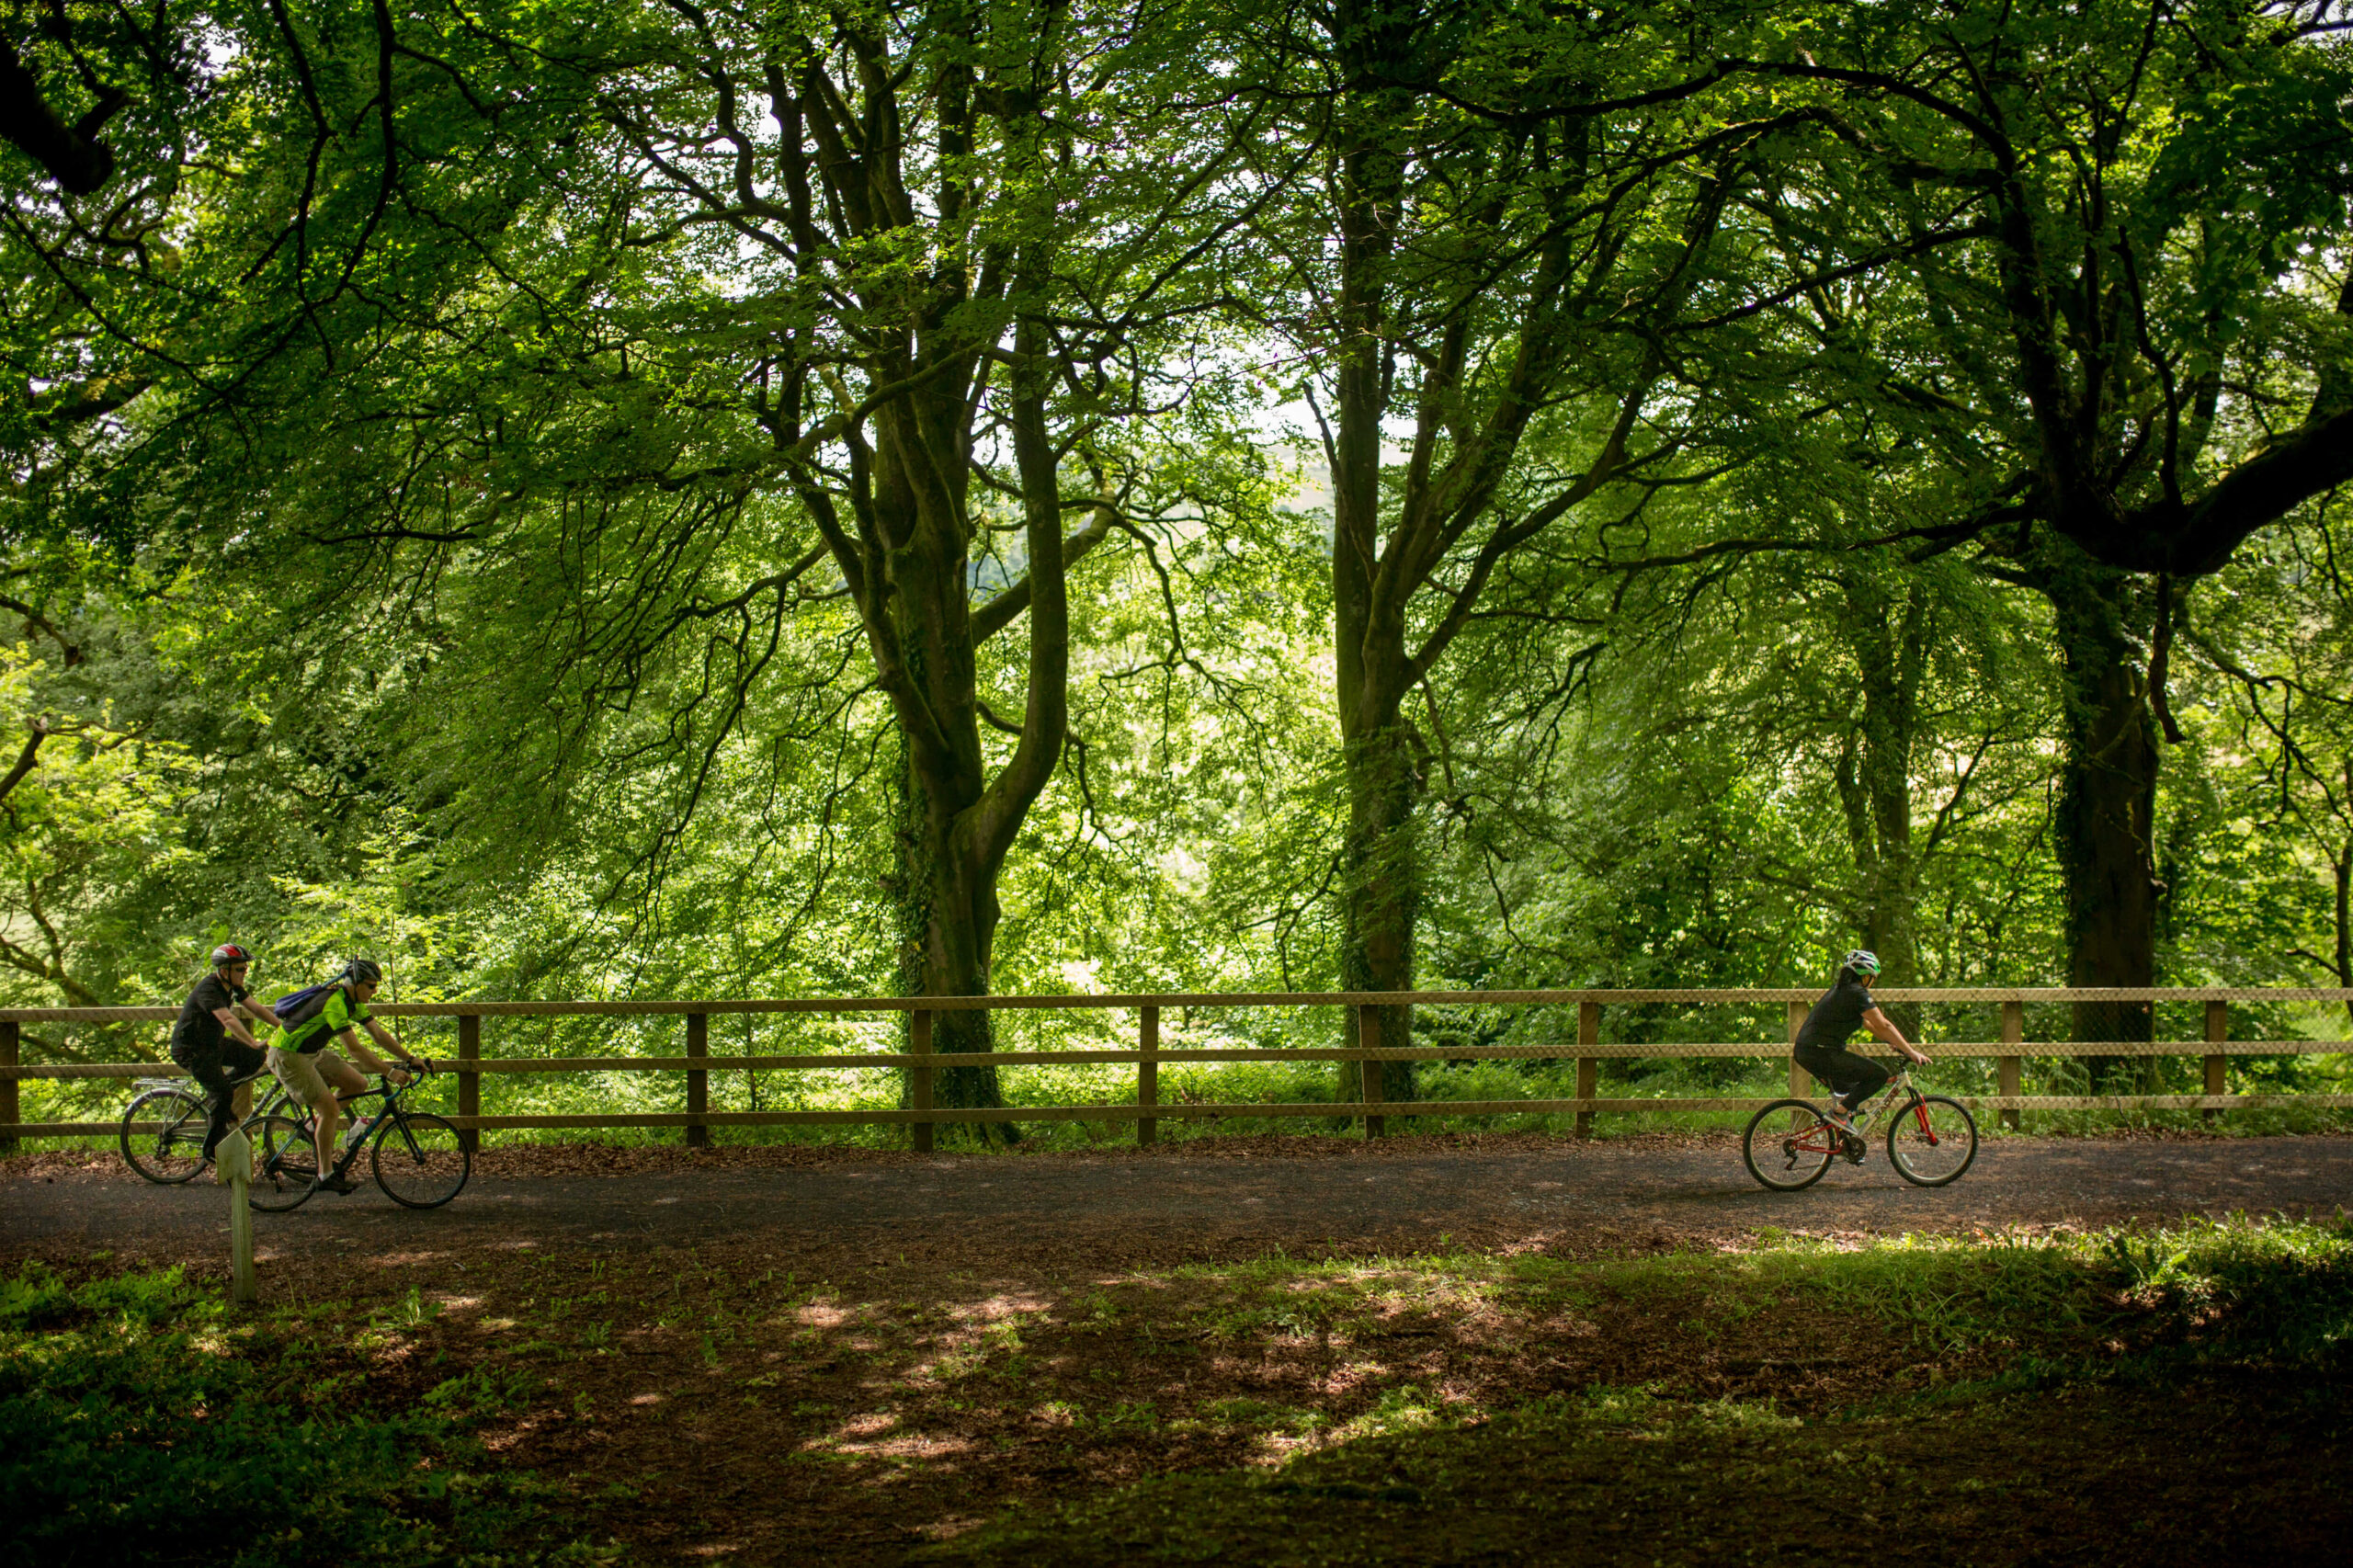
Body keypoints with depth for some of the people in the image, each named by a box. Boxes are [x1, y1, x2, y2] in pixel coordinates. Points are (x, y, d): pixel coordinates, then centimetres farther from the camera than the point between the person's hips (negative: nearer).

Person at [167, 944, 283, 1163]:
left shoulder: (232, 987, 0)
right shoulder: (209, 990, -28)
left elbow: (256, 1009, 3)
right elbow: (228, 1019, -41)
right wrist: (253, 1043, -52)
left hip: (213, 1043, 9)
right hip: (190, 1049, -9)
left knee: (254, 1059, -4)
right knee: (223, 1094, -17)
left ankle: (214, 1099, 10)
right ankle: (212, 1149, -3)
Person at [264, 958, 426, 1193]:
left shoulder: (353, 1001, 2)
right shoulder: (334, 1003, -28)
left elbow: (379, 1034, 8)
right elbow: (354, 1048, -32)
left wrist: (410, 1059, 1)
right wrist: (390, 1072, -32)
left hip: (312, 1053, 9)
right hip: (288, 1055, -9)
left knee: (358, 1085, 2)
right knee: (329, 1107, -14)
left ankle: (317, 1127, 17)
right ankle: (326, 1175, -6)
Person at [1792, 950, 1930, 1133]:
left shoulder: (1839, 988, 18)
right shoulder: (1857, 993, -10)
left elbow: (1865, 1022, 28)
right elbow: (1883, 1025, -12)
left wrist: (1893, 1042, 30)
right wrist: (1911, 1052, -9)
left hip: (1803, 1052, 10)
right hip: (1821, 1054, -10)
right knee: (1880, 1075, -6)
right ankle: (1839, 1112, -7)